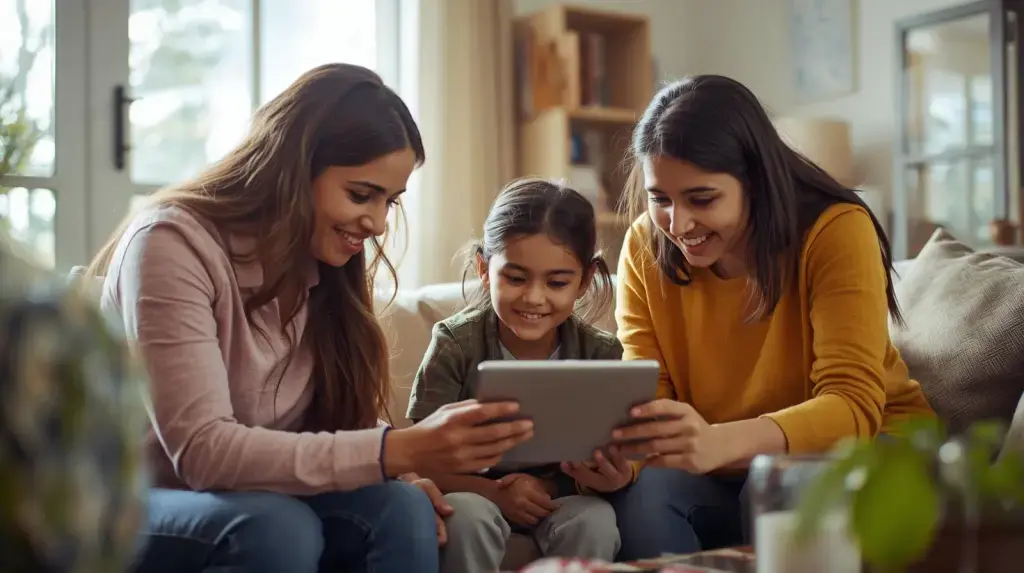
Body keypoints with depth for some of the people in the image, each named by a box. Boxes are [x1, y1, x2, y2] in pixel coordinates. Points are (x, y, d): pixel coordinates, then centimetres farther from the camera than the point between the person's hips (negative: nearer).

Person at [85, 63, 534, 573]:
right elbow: (202, 451, -29)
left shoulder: (326, 265, 1)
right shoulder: (173, 243, -20)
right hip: (129, 506, -5)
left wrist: (396, 470, -22)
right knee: (279, 526, -35)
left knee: (403, 509, -23)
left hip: (257, 500, 6)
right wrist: (395, 451, -37)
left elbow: (332, 424, 1)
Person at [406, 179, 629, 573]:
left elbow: (610, 459, -8)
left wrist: (610, 476, -33)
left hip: (560, 497, 1)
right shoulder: (456, 345, -14)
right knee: (467, 516, -34)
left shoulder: (601, 354, -9)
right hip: (473, 493, -1)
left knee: (595, 519, -29)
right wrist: (494, 492, -32)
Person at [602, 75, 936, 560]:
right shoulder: (645, 247, -7)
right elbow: (643, 394, -9)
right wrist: (614, 443, -35)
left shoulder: (836, 230, -19)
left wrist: (721, 442, -47)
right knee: (641, 491, -28)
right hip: (728, 479, 3)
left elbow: (853, 404, -27)